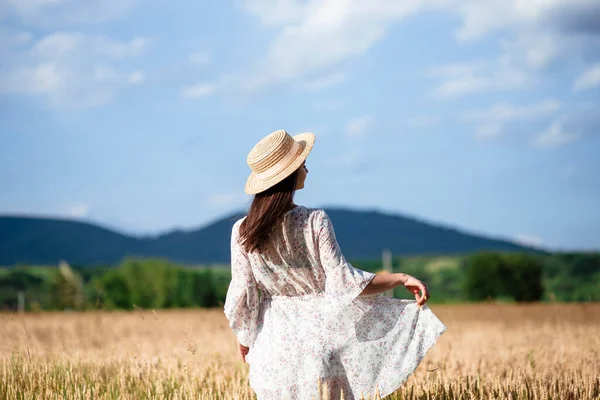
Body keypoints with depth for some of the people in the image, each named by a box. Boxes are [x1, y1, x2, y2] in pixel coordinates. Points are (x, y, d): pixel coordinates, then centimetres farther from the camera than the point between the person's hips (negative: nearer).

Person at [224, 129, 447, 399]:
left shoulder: (242, 232, -6)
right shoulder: (314, 222, -15)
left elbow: (242, 294, -2)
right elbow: (344, 281, -16)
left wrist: (243, 337, 15)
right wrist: (401, 278, -9)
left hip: (273, 346, 3)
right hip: (318, 343, -2)